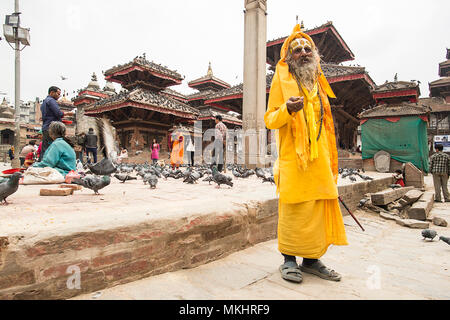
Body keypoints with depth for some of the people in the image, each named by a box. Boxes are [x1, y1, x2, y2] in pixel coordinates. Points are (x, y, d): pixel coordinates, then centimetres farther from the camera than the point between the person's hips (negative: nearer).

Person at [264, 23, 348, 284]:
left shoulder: (317, 82, 22)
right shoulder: (282, 80, 5)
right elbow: (270, 120, -2)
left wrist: (330, 158, 18)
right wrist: (287, 109, -24)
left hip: (319, 157, 6)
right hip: (293, 156, -5)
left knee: (319, 208, 5)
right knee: (293, 209, -4)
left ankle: (312, 259, 18)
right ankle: (289, 259, 12)